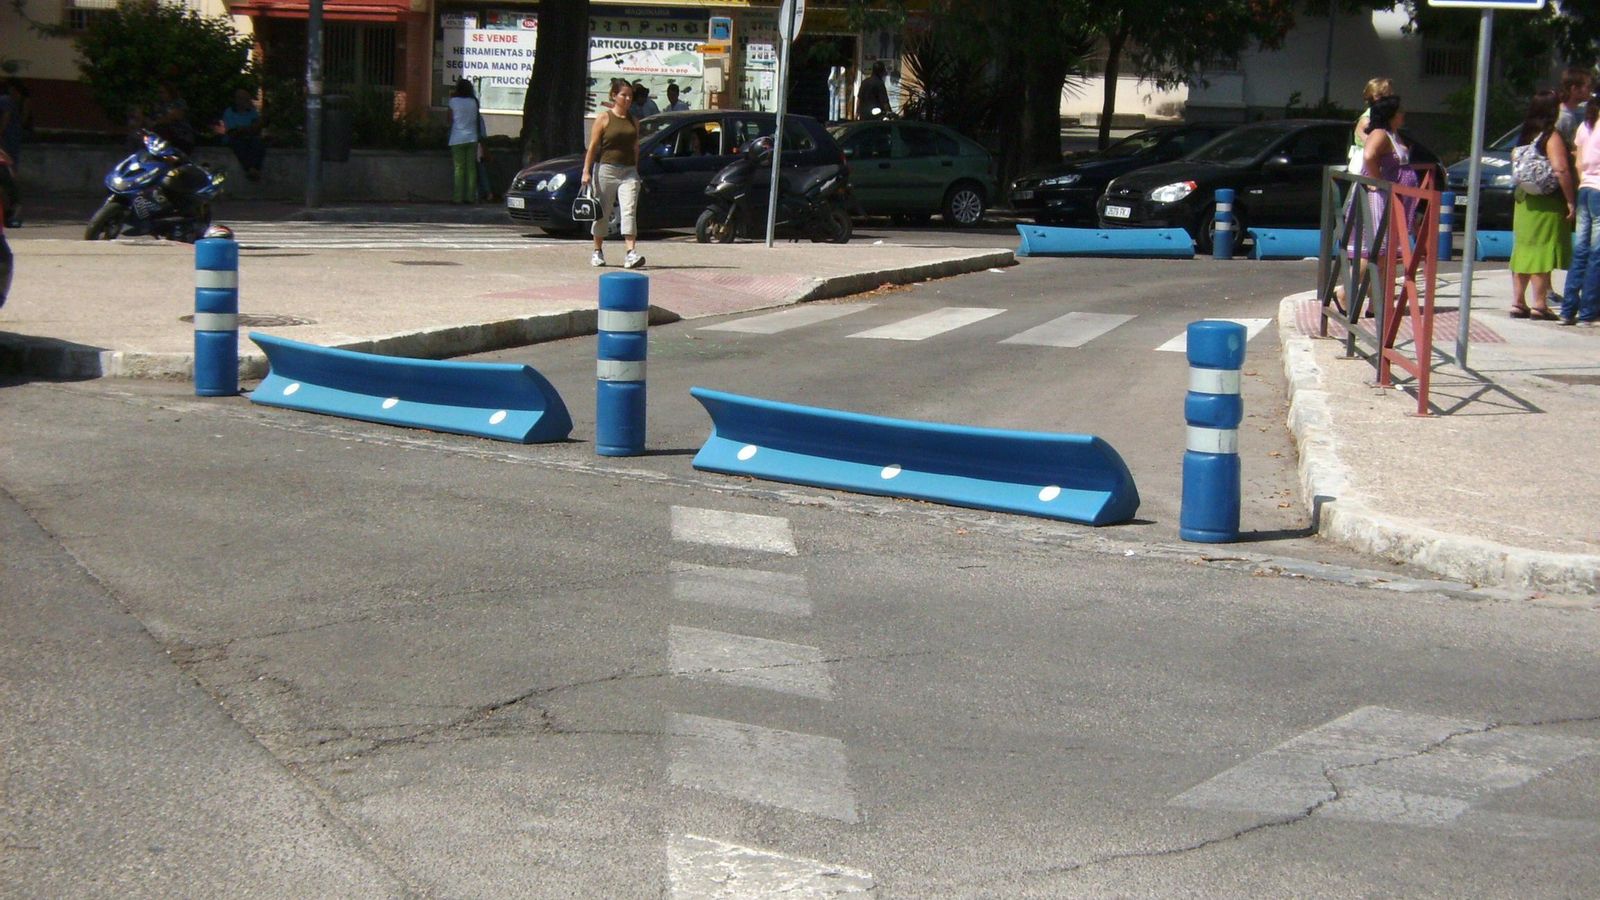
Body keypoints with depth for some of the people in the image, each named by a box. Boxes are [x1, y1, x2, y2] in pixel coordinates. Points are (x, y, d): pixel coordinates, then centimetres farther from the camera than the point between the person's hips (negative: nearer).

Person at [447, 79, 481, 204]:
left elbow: (450, 121, 1)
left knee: (459, 168, -2)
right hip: (472, 138, 3)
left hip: (458, 139, -3)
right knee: (471, 168, 3)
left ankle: (458, 197, -5)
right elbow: (477, 121, 10)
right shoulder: (473, 102, 6)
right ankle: (471, 196, 1)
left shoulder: (454, 101, -3)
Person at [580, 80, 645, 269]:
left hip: (628, 171, 3)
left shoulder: (633, 121, 12)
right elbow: (593, 146, -4)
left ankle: (631, 254, -21)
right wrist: (586, 171, -9)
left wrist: (636, 172, 15)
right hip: (606, 169, -3)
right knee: (602, 213, 7)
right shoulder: (604, 117, -1)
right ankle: (598, 252, 22)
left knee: (629, 211, -12)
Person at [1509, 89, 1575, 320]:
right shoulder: (1552, 137, -13)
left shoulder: (1524, 136, 10)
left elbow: (1515, 161, 17)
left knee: (1523, 250, 11)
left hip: (1523, 202, 7)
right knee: (1542, 251, -5)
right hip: (1548, 205, -7)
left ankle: (1518, 302, 13)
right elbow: (1561, 170, -20)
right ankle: (1539, 303, -6)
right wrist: (1570, 201, -16)